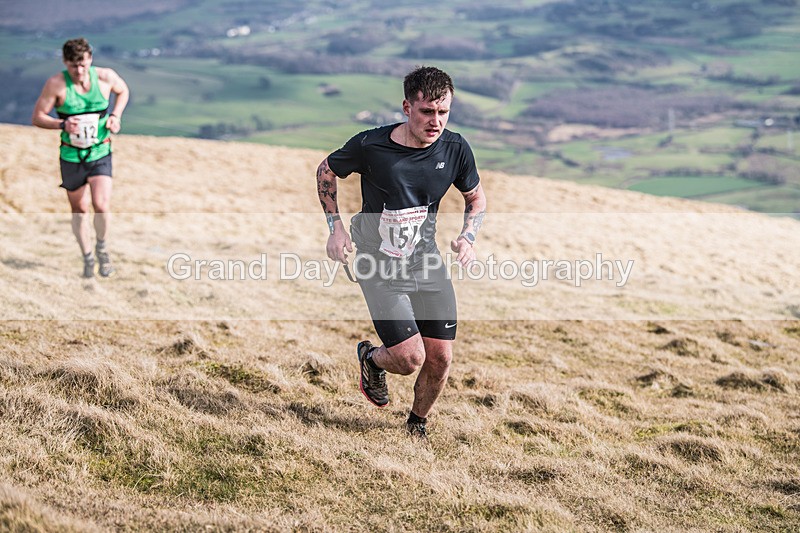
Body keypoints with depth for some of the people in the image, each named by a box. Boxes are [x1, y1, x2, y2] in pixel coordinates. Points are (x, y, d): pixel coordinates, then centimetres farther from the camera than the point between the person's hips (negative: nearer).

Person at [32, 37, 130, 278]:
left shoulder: (106, 77, -8)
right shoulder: (56, 84, -14)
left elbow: (123, 91, 15)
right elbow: (37, 117, -8)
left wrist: (116, 115, -2)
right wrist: (62, 124, -25)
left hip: (100, 153, 0)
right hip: (71, 156, 0)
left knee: (101, 206, -16)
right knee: (80, 210, 10)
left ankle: (102, 247, 12)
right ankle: (87, 258, 30)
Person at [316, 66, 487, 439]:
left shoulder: (455, 149, -9)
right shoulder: (370, 145, -19)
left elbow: (476, 196, 10)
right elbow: (326, 171, 1)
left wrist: (467, 237, -7)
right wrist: (336, 226, -6)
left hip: (427, 262, 4)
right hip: (380, 267, -4)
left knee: (440, 358, 2)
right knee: (410, 357, -13)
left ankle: (418, 423, 32)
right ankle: (371, 359, 25)